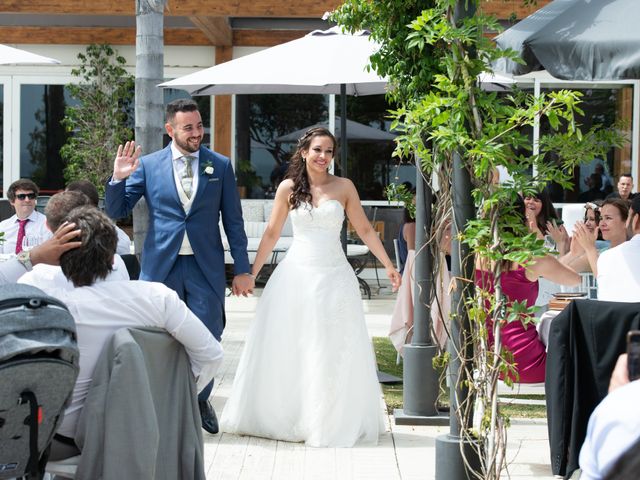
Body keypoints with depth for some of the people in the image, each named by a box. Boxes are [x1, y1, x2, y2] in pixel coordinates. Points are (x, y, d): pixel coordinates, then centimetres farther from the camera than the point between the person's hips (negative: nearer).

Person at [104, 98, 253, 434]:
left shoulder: (220, 166, 5)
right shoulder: (148, 165, 3)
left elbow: (233, 220, 7)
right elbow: (117, 211, 3)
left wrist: (242, 269, 4)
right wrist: (118, 178, -15)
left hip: (205, 267, 0)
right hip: (161, 265, 0)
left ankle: (200, 400, 28)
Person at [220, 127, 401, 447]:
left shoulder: (344, 187, 2)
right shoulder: (288, 188, 3)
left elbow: (364, 230, 6)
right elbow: (271, 233, 7)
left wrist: (388, 265, 4)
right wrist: (251, 272, 6)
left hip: (334, 276, 0)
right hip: (296, 274, 0)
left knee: (332, 353, 3)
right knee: (286, 351, 4)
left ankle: (331, 422, 15)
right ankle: (280, 419, 17)